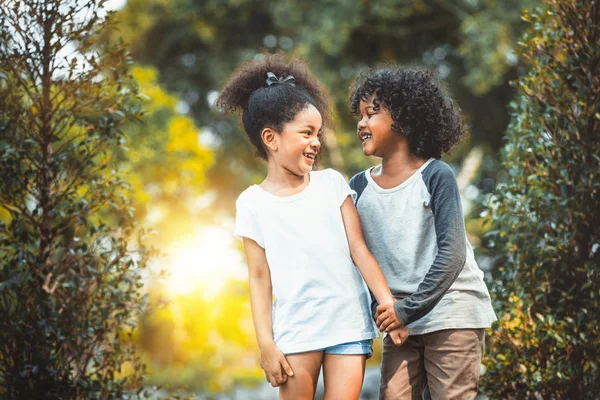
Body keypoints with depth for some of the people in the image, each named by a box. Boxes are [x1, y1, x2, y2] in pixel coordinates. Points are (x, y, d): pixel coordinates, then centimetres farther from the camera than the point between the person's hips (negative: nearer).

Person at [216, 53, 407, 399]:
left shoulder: (332, 183, 4)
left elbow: (359, 249, 2)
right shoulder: (253, 203, -1)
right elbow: (260, 277, 0)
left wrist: (388, 302, -6)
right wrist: (266, 344, -4)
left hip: (349, 323, 1)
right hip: (295, 330, -1)